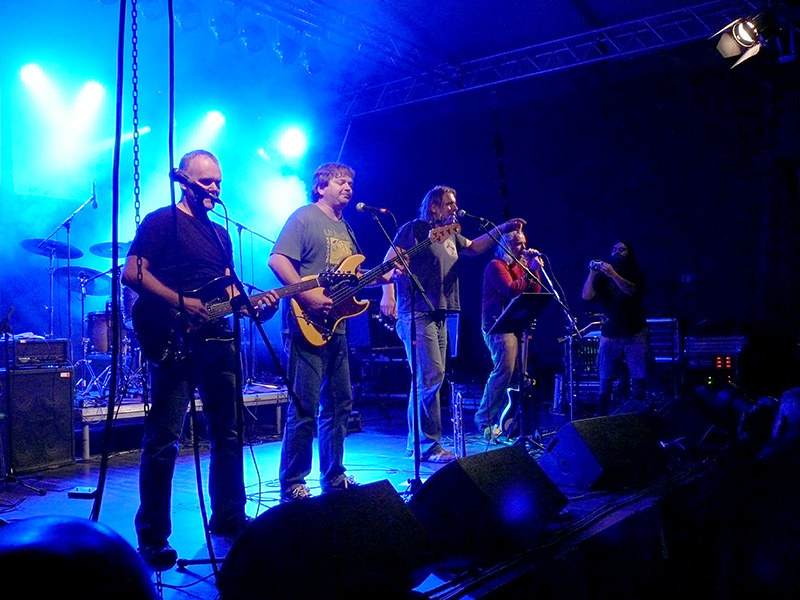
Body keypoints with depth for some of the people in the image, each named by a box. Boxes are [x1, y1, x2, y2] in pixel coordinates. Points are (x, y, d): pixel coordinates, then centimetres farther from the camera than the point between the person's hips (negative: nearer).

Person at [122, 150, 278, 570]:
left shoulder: (221, 234, 21)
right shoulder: (162, 221, -1)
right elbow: (132, 273, -11)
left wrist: (257, 305, 2)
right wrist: (181, 303, -19)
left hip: (217, 341, 7)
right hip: (172, 343, -7)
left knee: (228, 433, 11)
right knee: (163, 440, -5)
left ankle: (229, 519, 25)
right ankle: (152, 539, 5)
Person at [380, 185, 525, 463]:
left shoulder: (451, 235, 21)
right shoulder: (415, 229, -2)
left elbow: (473, 247, 29)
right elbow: (391, 259, -9)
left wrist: (502, 228, 19)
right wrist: (388, 293, -21)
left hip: (439, 316, 9)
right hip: (417, 314, -9)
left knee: (426, 380, 10)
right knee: (431, 376, -14)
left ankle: (416, 442, 19)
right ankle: (429, 445, -8)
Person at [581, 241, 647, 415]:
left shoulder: (635, 273, 6)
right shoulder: (603, 275, 10)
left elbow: (632, 290, -16)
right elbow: (586, 296, -4)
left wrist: (613, 274, -29)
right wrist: (592, 273, -16)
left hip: (634, 333, -1)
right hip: (610, 334, 1)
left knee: (639, 378, -8)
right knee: (605, 379, -3)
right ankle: (602, 417, 3)